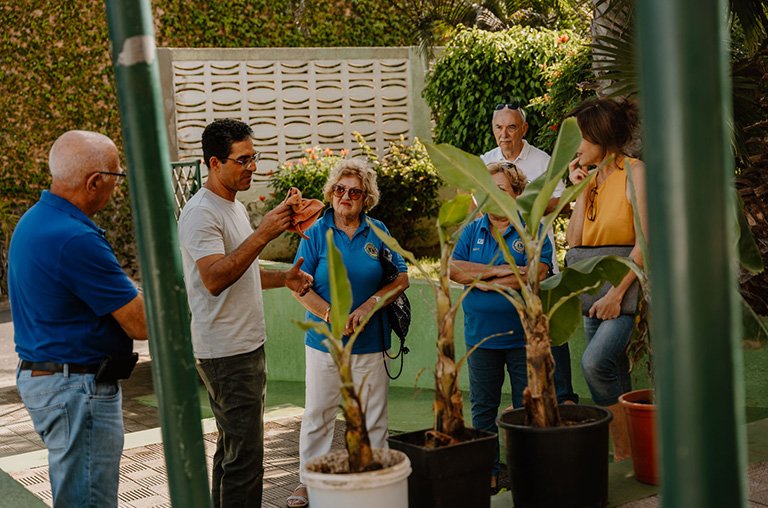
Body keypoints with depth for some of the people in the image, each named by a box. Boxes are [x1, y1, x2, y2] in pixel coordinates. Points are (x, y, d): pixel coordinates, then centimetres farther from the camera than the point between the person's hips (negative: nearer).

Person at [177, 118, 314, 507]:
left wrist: (284, 278, 9)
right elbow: (214, 279, -28)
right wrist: (262, 234, -32)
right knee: (245, 457, -8)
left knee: (232, 446, 17)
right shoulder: (201, 212, -15)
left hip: (248, 345, 10)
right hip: (225, 353, -10)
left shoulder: (234, 207, 17)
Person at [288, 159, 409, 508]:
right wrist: (334, 317, -16)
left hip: (370, 342, 1)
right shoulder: (317, 232, -1)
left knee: (372, 417, 7)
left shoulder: (378, 231, 4)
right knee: (317, 415, 7)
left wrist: (369, 305, -12)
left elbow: (402, 278, 3)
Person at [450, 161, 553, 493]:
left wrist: (484, 281, -12)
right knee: (482, 407, 10)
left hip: (522, 336, -4)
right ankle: (487, 471, 21)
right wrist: (499, 270, -15)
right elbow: (453, 269, -4)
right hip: (481, 335, 4)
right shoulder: (472, 232, 9)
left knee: (527, 409, 3)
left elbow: (536, 274, -17)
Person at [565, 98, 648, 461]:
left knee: (595, 361, -24)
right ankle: (624, 457, 15)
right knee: (614, 377, 8)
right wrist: (581, 190, 0)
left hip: (629, 283, -7)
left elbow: (645, 241, -16)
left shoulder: (635, 172, -8)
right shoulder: (591, 177, 14)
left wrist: (617, 292, -20)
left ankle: (625, 453, -13)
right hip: (594, 287, 8)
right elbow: (574, 241, 5)